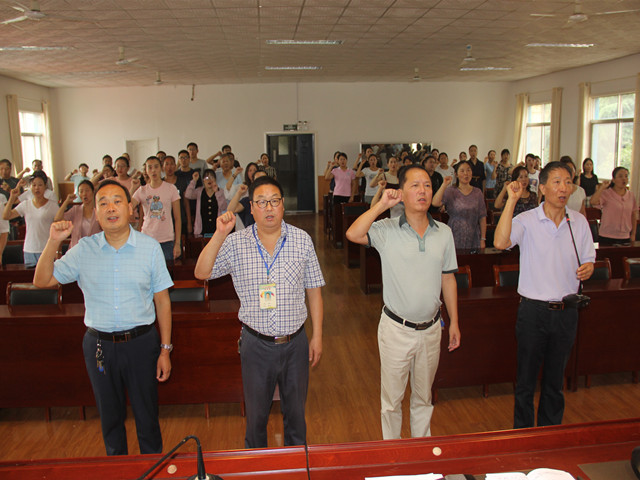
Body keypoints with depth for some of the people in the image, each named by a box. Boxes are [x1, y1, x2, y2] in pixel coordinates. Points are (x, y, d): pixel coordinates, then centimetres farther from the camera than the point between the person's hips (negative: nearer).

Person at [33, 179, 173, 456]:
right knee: (110, 417, 19)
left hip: (141, 342, -2)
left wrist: (165, 350, -2)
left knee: (147, 416, 10)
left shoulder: (150, 247, -5)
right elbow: (42, 281, 0)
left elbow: (162, 301, -1)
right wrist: (53, 242, -14)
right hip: (99, 345, 2)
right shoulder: (84, 249, -1)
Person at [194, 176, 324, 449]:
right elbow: (201, 273, -13)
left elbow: (313, 290, 2)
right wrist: (220, 235, -23)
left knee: (296, 411, 18)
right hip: (255, 344, 0)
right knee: (256, 414, 17)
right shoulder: (235, 243, -5)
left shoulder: (302, 240, -3)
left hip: (295, 342, 1)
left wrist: (317, 336, 2)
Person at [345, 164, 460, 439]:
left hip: (430, 328, 3)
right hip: (396, 328, -3)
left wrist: (454, 322, 9)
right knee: (392, 398, 14)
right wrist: (382, 205, -23)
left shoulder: (444, 233, 1)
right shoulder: (387, 231, -11)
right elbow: (353, 234, -29)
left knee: (424, 396, 21)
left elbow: (448, 279, 7)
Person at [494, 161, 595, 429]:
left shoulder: (579, 222, 3)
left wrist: (587, 269, -12)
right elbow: (500, 243, -29)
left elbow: (588, 259, 12)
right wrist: (512, 200, -27)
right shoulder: (526, 220, -10)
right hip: (533, 310, -3)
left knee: (555, 379, 18)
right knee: (526, 379, 9)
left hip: (566, 311, 4)